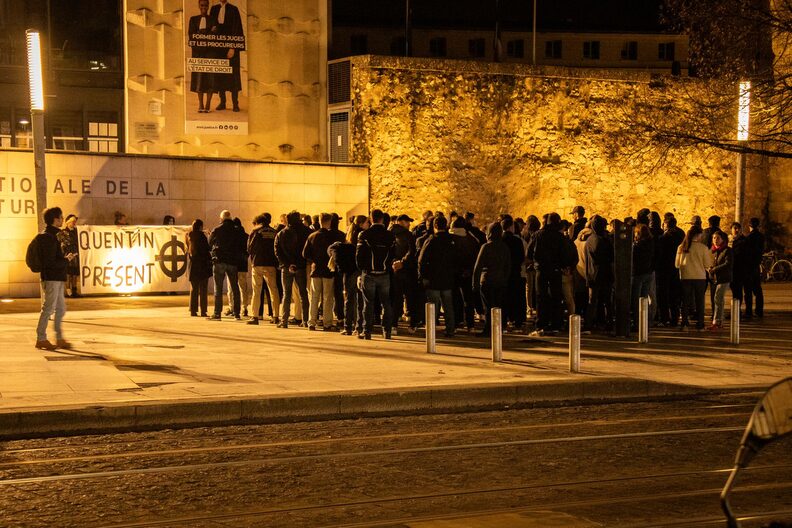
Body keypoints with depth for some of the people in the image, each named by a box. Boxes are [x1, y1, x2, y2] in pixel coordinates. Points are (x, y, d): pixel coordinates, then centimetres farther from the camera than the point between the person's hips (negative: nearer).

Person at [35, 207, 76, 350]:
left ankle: (59, 338, 17)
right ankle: (41, 339, 2)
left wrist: (66, 258, 9)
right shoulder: (48, 237, -16)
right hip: (51, 278, -10)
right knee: (48, 308, -4)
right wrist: (66, 260, -10)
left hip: (58, 278, 10)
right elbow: (50, 262, -21)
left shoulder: (53, 235, 16)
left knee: (60, 308, 12)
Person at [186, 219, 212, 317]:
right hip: (202, 265, -6)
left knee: (193, 289, 10)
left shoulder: (189, 236, 6)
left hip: (193, 265, 6)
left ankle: (193, 310, 9)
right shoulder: (201, 236, -11)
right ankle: (203, 311, -4)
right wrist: (210, 260, 2)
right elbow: (207, 250, -11)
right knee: (203, 290, -2)